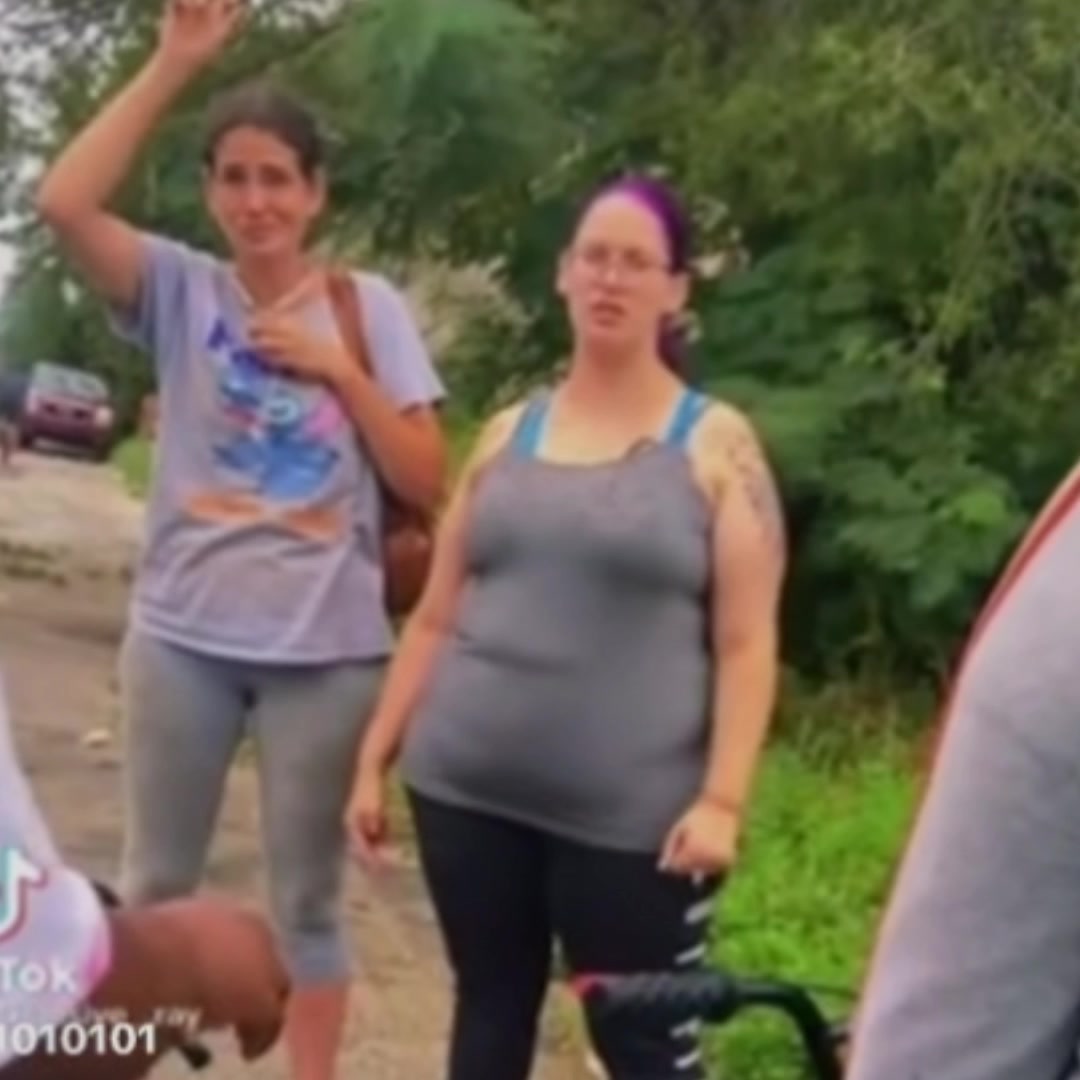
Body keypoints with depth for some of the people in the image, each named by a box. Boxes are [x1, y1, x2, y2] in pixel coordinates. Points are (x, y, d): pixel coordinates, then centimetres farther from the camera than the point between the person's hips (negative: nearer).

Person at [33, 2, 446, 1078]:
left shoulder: (369, 306, 0)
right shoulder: (180, 290, -1)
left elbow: (427, 483, -3)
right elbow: (63, 203, -18)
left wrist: (340, 368, -12)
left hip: (326, 646, 0)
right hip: (182, 636, 1)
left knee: (306, 895, 13)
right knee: (155, 881, 15)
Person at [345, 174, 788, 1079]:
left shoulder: (716, 443, -2)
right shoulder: (508, 433, 9)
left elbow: (747, 644, -7)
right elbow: (436, 619, 12)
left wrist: (722, 800, -16)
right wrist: (375, 759, 10)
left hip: (629, 816, -4)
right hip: (468, 791, 4)